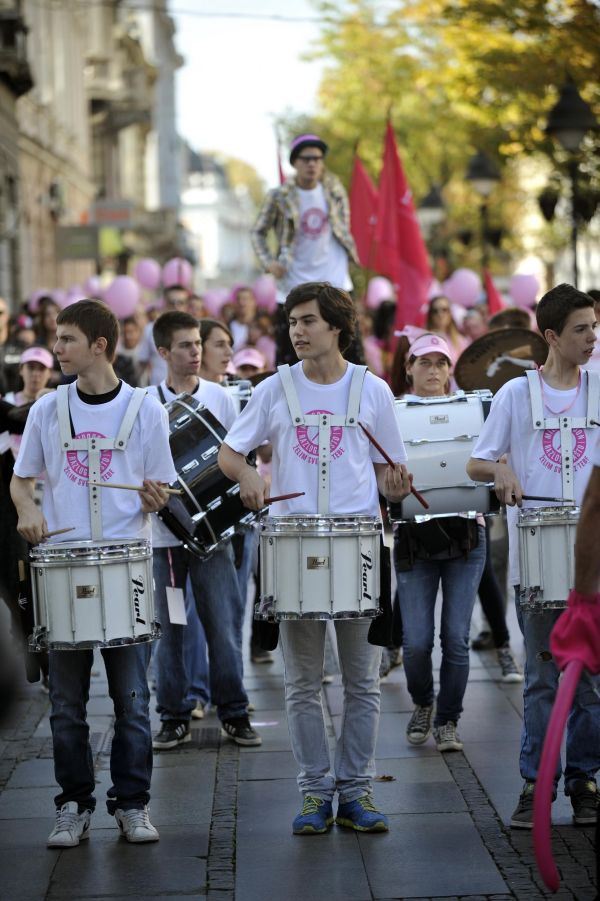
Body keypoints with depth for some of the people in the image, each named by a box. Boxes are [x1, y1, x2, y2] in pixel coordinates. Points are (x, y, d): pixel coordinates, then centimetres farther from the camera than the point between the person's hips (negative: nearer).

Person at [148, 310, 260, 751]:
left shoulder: (219, 397, 5)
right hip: (165, 530, -1)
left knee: (224, 624, 0)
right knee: (169, 627, 5)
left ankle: (234, 713, 11)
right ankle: (174, 717, 14)